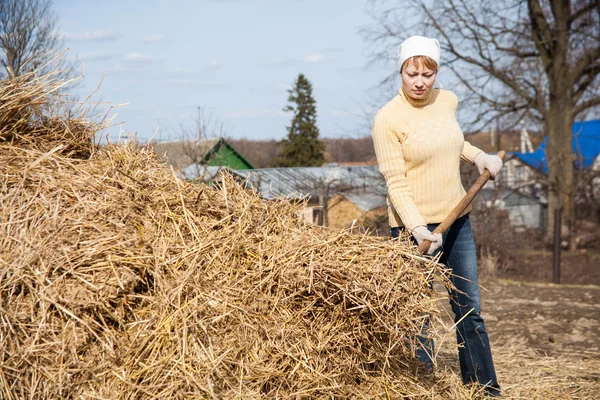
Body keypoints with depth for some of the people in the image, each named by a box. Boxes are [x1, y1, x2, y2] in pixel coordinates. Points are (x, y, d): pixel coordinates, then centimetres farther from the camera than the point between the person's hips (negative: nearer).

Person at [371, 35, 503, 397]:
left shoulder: (448, 100, 3)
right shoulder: (388, 118, -14)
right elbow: (396, 181, -17)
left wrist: (479, 156, 9)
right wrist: (416, 227, -28)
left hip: (457, 219, 6)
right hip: (416, 227, -6)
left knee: (470, 309, 13)